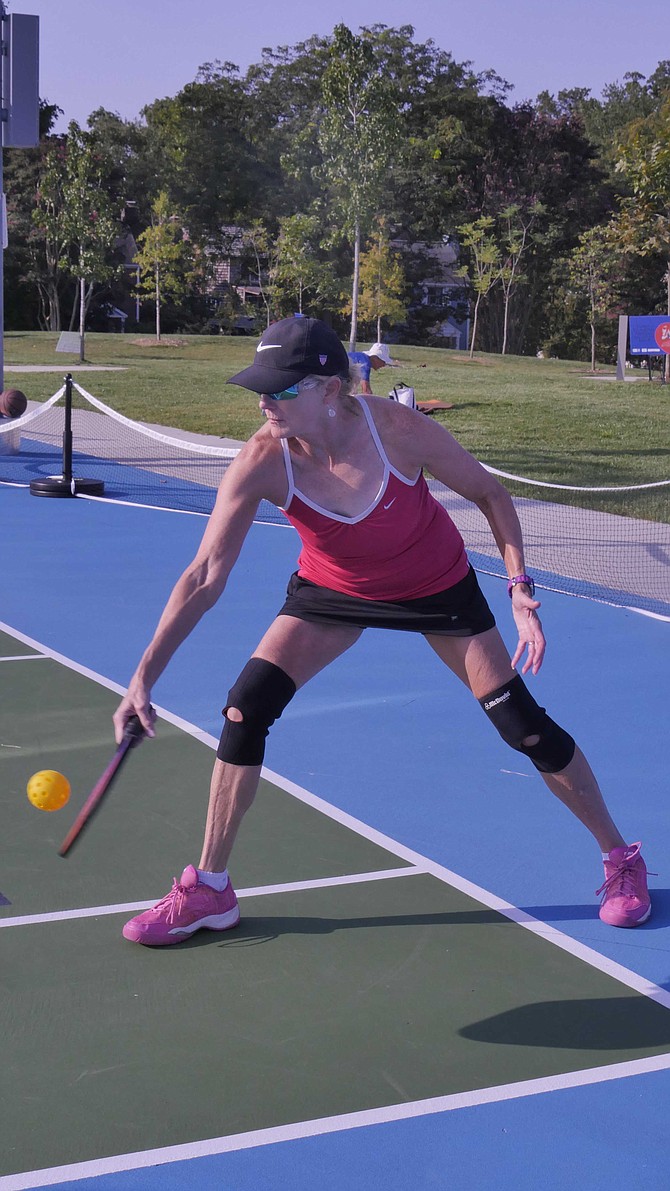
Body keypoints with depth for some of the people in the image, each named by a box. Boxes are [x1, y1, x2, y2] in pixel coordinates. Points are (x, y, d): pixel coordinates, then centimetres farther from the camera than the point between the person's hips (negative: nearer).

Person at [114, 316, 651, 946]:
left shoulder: (398, 430, -32)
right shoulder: (261, 462, -29)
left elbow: (490, 493, -15)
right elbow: (204, 576, -28)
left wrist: (521, 588, -23)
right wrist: (144, 676, -35)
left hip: (437, 586, -1)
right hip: (332, 588, 2)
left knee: (523, 723, -4)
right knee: (245, 706, -14)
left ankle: (620, 859, 20)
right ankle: (209, 889, 3)